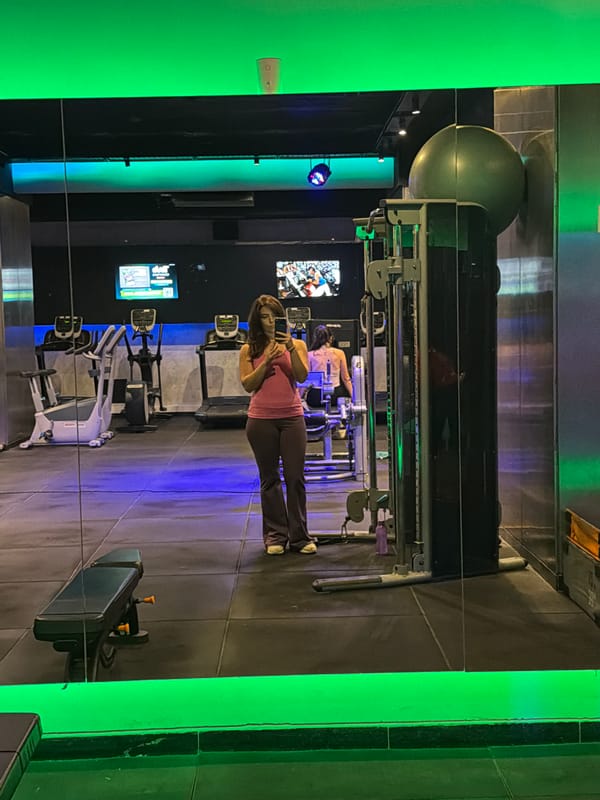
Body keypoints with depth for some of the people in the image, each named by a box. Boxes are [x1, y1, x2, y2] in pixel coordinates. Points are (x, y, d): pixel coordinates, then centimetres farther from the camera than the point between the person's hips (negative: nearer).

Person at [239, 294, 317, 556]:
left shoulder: (296, 345, 6)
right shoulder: (249, 350, 6)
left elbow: (302, 376, -7)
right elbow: (247, 385, -3)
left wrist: (290, 348, -18)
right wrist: (267, 361, -12)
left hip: (292, 417, 0)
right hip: (261, 419, 0)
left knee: (295, 477, 0)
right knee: (270, 479, 7)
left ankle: (299, 536, 8)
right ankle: (275, 535, 15)